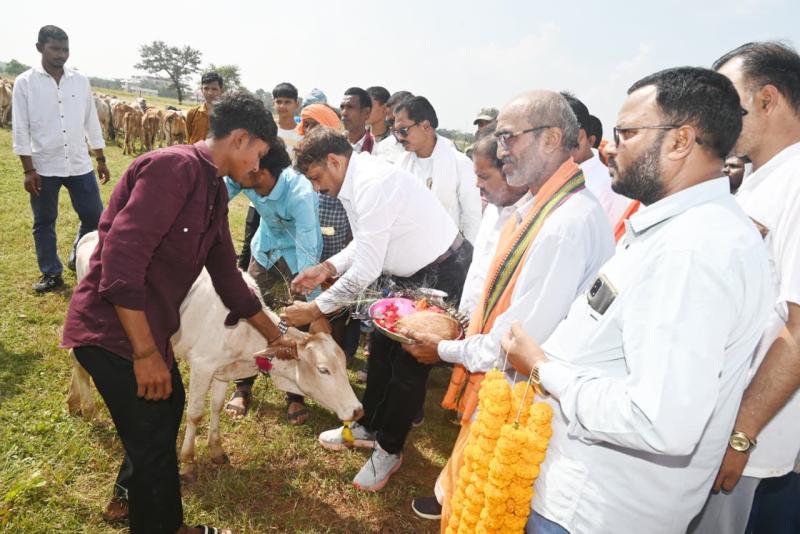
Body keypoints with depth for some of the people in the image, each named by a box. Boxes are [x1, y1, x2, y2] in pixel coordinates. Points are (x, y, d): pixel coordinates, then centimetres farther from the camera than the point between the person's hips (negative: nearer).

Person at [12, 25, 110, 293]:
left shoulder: (80, 81, 6)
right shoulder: (25, 82, -2)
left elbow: (91, 122, 11)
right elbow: (20, 128, -3)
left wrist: (101, 160, 9)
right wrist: (28, 169, -9)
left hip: (80, 165, 2)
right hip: (44, 167, -2)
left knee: (94, 216, 5)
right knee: (44, 223, 7)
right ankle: (51, 274, 20)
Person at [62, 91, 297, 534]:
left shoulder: (214, 191, 10)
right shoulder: (175, 166, -20)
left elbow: (226, 275, 17)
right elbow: (121, 259, -27)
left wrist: (274, 335, 23)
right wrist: (146, 352, -24)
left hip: (145, 330, 10)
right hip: (112, 331, -10)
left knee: (167, 409, 27)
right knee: (153, 440, 5)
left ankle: (130, 495, 50)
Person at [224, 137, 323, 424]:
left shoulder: (300, 195, -38)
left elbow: (307, 254, -37)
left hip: (295, 254, -5)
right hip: (264, 248, 5)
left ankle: (295, 394, 16)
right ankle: (243, 386, 23)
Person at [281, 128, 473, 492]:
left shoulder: (372, 185, -29)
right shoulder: (356, 181, 2)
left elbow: (365, 272, -28)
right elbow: (365, 243, 13)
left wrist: (315, 309, -18)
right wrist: (327, 267, -1)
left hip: (444, 276, -10)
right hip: (413, 273, 10)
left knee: (409, 365, 1)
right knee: (381, 348, 17)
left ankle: (389, 449, 23)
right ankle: (369, 427, 38)